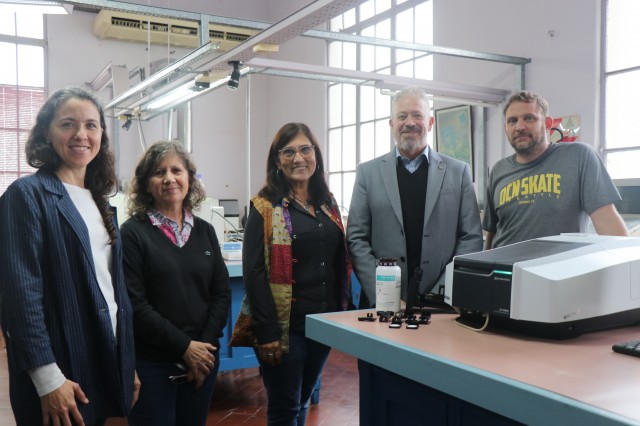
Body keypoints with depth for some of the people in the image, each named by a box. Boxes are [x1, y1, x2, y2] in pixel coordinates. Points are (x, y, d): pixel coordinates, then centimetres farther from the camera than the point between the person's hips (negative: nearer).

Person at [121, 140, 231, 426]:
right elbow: (134, 304, -13)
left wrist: (205, 344, -8)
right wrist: (184, 347, -15)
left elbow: (222, 293, 5)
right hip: (151, 362, -4)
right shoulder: (133, 232, -6)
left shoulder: (204, 231, 7)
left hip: (203, 358, 4)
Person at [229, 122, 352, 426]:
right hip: (285, 325, -5)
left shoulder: (328, 203, 10)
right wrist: (267, 332, -17)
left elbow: (340, 262, 14)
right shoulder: (265, 207, -8)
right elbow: (254, 272, -13)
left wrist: (343, 314, 7)